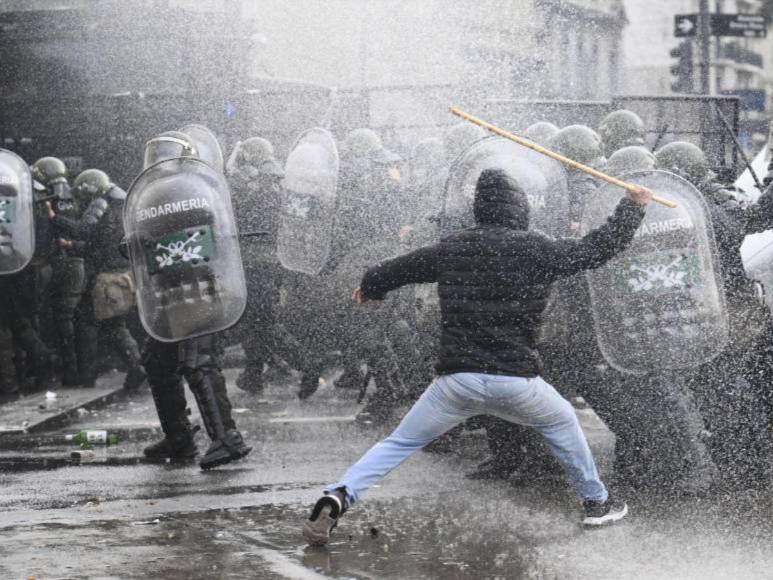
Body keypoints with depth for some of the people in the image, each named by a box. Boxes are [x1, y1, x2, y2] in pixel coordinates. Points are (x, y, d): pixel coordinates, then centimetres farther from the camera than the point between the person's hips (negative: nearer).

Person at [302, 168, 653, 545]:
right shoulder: (536, 250, -2)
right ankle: (596, 503, 34)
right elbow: (598, 249, 8)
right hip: (517, 380, -1)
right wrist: (633, 206, 23)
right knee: (562, 423, 28)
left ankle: (338, 498, -10)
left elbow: (402, 267, 22)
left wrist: (370, 286, 44)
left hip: (457, 379, 1)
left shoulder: (451, 249, 6)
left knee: (399, 443, 9)